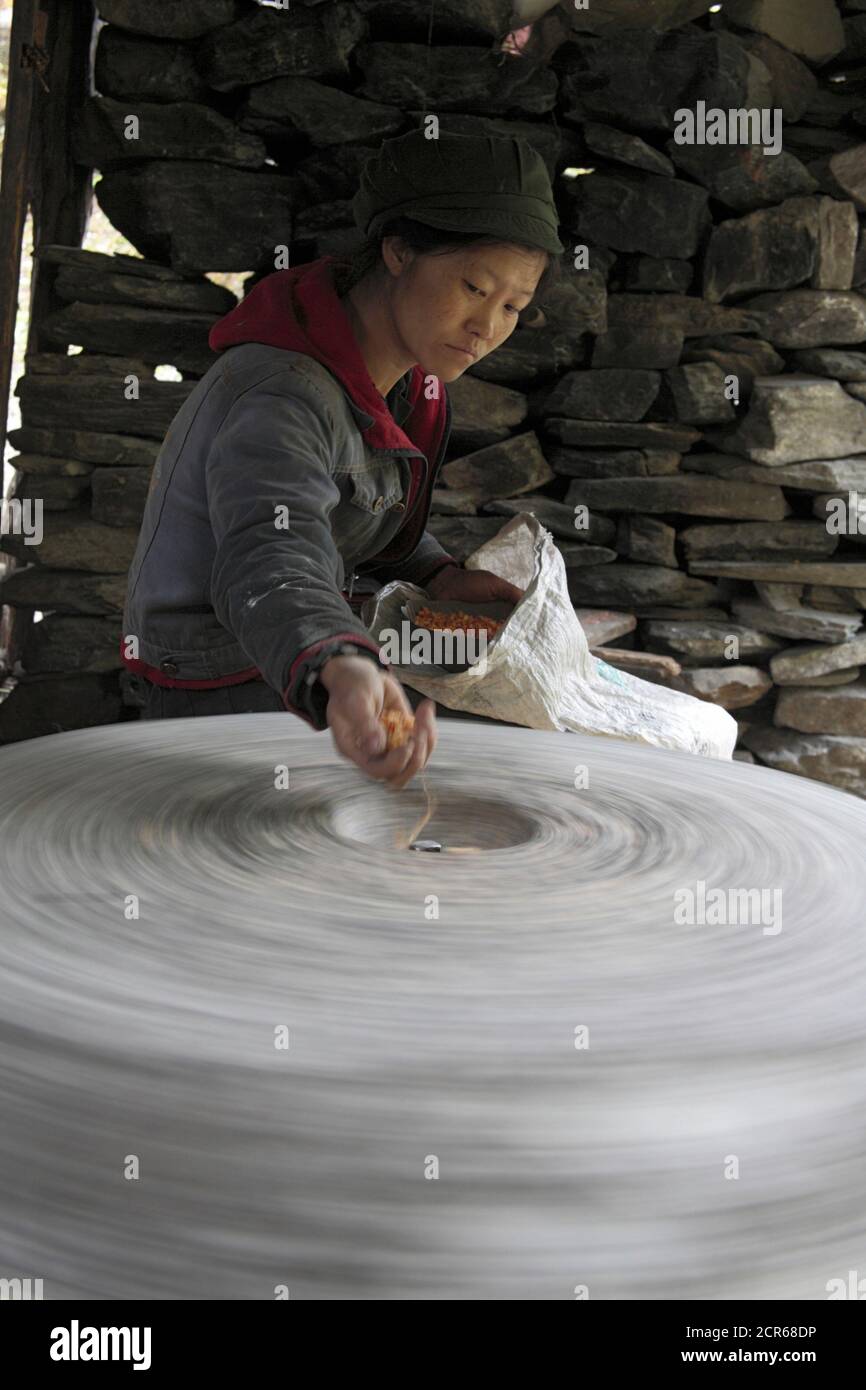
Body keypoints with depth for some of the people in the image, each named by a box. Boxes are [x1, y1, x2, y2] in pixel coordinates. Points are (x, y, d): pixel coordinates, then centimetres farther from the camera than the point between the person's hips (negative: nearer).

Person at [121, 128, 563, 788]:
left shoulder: (403, 376, -2)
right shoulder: (279, 399, -31)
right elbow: (269, 566, -50)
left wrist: (439, 579, -4)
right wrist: (340, 676, -71)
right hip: (227, 697, -8)